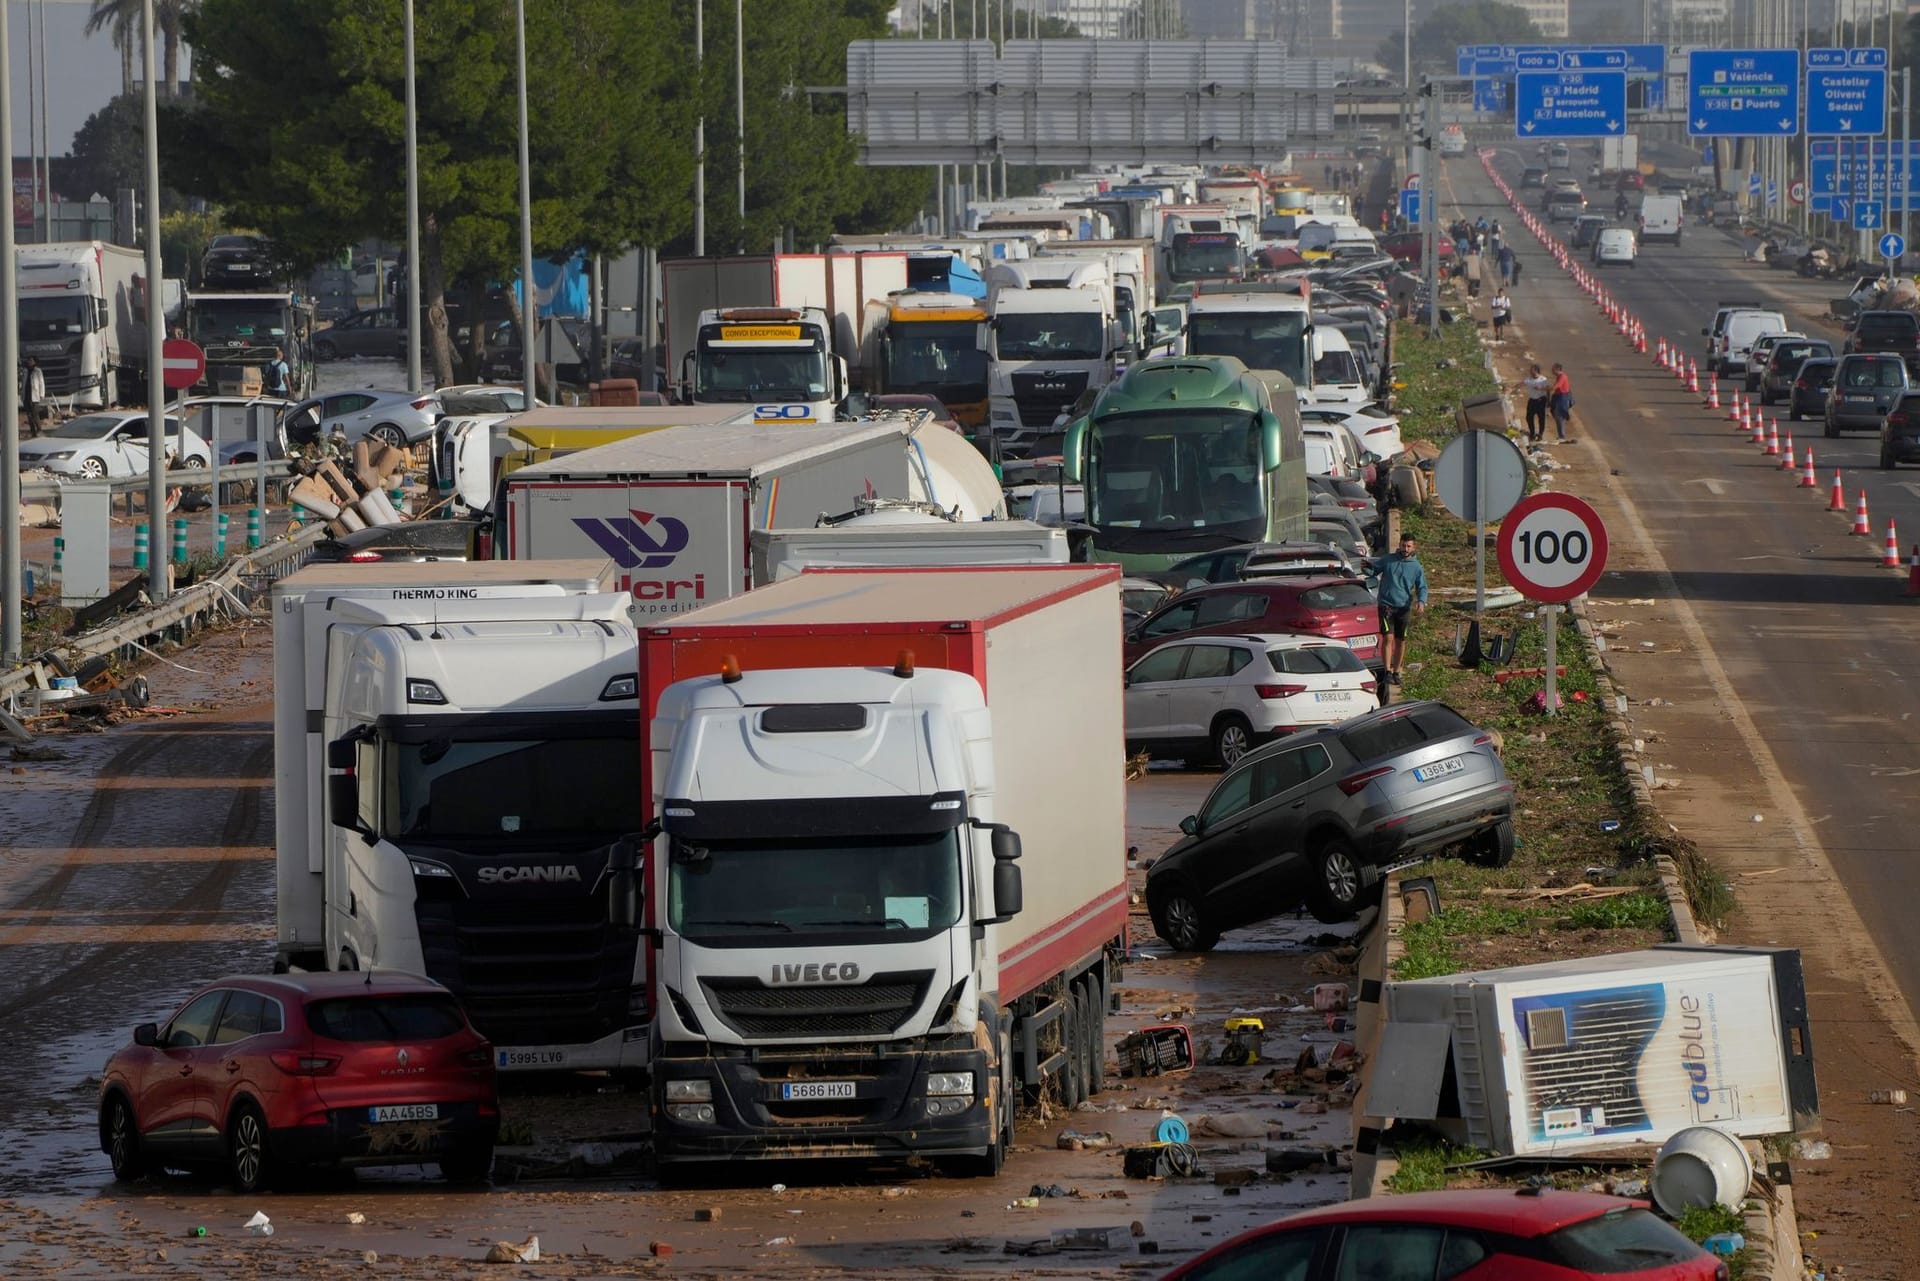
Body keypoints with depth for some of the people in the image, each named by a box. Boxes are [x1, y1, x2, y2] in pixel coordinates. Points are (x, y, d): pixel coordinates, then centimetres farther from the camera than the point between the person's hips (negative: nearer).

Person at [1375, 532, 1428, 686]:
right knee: (1388, 637, -13)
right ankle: (1388, 671, -14)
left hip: (1404, 607, 2)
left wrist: (1421, 601, -14)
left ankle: (1396, 672, 20)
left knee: (1401, 641, 8)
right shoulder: (1388, 559, 3)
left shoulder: (1416, 567, 4)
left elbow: (1422, 587, 6)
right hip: (1386, 604, -2)